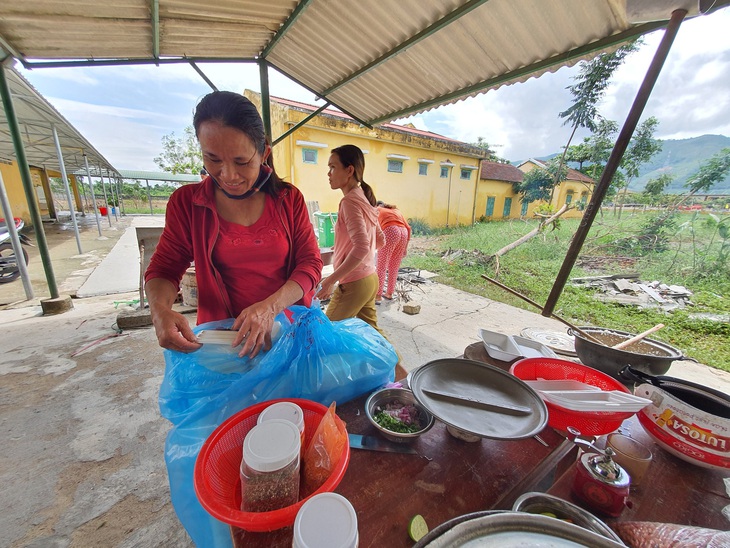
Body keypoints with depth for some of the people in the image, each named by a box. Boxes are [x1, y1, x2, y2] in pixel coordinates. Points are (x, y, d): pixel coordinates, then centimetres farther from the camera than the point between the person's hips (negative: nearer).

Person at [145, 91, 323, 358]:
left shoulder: (289, 198, -4)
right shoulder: (186, 202, -2)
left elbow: (310, 263, -7)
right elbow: (164, 268, 3)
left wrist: (271, 306, -23)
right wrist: (160, 310, -19)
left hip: (287, 327, 0)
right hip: (222, 336, 1)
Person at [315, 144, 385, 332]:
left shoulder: (350, 201, -17)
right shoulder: (364, 199, 9)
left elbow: (362, 247, -28)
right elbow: (380, 240, 16)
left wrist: (331, 280, -23)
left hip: (353, 283, -9)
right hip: (370, 279, 9)